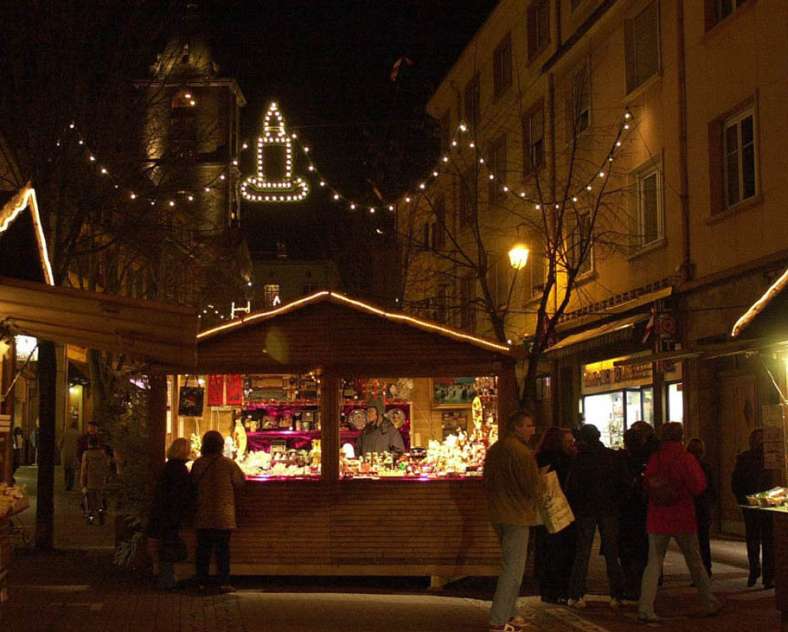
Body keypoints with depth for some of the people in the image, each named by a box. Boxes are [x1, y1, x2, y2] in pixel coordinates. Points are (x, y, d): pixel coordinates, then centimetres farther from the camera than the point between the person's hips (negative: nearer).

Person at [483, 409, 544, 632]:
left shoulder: (494, 449, 12)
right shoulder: (520, 451, -17)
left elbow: (488, 482, 19)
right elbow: (534, 486, -17)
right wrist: (538, 497, 4)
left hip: (498, 514, 9)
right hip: (517, 515, -9)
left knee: (510, 565, 19)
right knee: (514, 568, -6)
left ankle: (510, 614, 23)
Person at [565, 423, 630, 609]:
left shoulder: (579, 460, -9)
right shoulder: (614, 457, -3)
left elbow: (571, 487, -7)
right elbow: (626, 483, -2)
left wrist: (574, 508, 7)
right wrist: (615, 500, 9)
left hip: (585, 510, -1)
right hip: (609, 510, 1)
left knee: (581, 554, 4)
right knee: (611, 554, 8)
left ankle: (576, 595, 0)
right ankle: (616, 596, 5)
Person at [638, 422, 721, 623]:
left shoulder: (654, 459, -4)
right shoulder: (687, 459, -11)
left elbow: (647, 486, 3)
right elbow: (699, 486, -11)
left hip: (658, 519, 1)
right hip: (683, 518, -1)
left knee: (654, 563, 3)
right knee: (695, 561, 13)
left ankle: (645, 608, -9)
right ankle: (710, 604, 25)